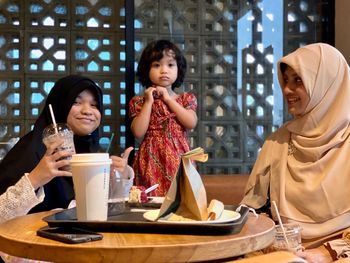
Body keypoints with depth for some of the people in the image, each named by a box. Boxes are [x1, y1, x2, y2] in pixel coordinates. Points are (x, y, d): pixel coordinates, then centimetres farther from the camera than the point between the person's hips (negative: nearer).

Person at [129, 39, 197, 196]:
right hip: (152, 160, -1)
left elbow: (191, 123, -9)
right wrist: (149, 102, -5)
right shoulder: (139, 101, 6)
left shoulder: (185, 99, 10)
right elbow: (138, 133, -7)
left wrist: (168, 99, -5)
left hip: (178, 159, 1)